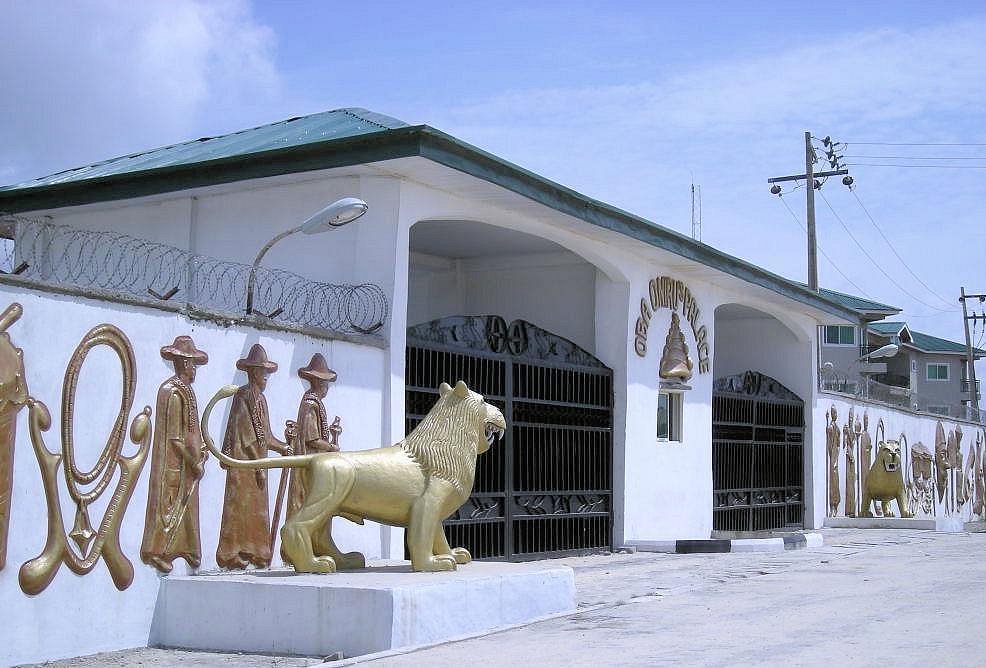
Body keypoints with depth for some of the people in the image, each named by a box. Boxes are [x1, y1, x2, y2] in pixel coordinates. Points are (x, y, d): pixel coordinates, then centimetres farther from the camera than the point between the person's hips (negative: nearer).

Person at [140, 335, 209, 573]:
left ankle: (189, 550, 21)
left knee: (187, 506, 13)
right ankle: (155, 551, 3)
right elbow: (175, 437, -19)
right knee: (171, 506, -4)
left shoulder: (185, 390, 12)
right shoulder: (173, 392, -17)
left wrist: (201, 450, 8)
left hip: (187, 463, 9)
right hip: (175, 464, -9)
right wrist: (194, 462, -16)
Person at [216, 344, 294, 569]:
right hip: (243, 460, -9)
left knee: (257, 506, 8)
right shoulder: (243, 395, -10)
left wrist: (283, 446, 10)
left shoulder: (261, 398, 17)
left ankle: (253, 551, 12)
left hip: (258, 461, 9)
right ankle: (232, 553, -4)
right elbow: (246, 435, -14)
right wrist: (259, 465, -15)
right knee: (241, 504, -7)